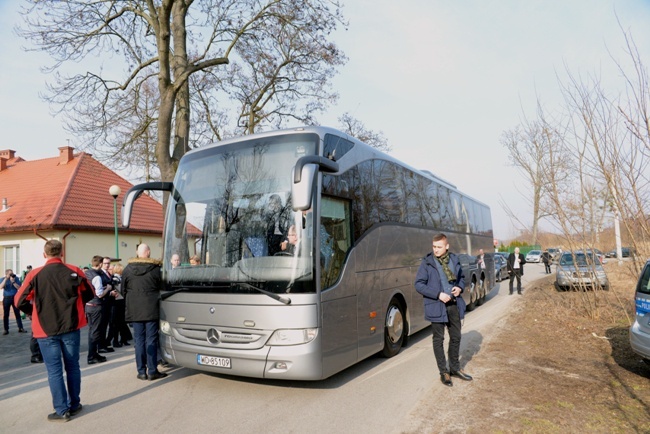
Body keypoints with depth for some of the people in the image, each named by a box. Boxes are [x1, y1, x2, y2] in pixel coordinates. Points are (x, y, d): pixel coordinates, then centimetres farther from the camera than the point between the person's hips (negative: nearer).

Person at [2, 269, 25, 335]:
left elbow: (19, 288, -8)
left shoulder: (16, 278, 0)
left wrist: (13, 281, -18)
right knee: (5, 314, 2)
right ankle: (6, 330, 10)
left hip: (15, 297, 0)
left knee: (17, 313, 1)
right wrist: (6, 279, -21)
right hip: (6, 298, 0)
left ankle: (20, 328, 4)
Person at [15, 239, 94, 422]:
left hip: (46, 329, -2)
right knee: (72, 367, 13)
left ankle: (62, 410, 8)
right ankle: (74, 405, 23)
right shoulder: (74, 271, -4)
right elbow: (89, 295, 5)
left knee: (54, 370, 5)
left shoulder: (35, 275, -8)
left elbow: (20, 301, -5)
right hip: (71, 326, 2)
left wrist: (34, 311, 12)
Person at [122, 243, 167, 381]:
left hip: (135, 310, 2)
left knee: (139, 340, 8)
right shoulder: (156, 268, -6)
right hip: (152, 309, -2)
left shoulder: (128, 269, 2)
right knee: (151, 340, 2)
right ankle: (152, 371, 6)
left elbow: (123, 290, 9)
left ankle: (141, 372, 11)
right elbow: (162, 288, -1)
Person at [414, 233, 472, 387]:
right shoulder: (427, 262, -10)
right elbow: (419, 284, -11)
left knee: (456, 337, 16)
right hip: (437, 306, -4)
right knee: (438, 339, 7)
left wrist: (460, 287, -5)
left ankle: (455, 368, 35)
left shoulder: (454, 259, 3)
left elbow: (461, 277, 17)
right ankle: (443, 372, 22)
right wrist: (438, 295, -18)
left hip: (454, 305, 5)